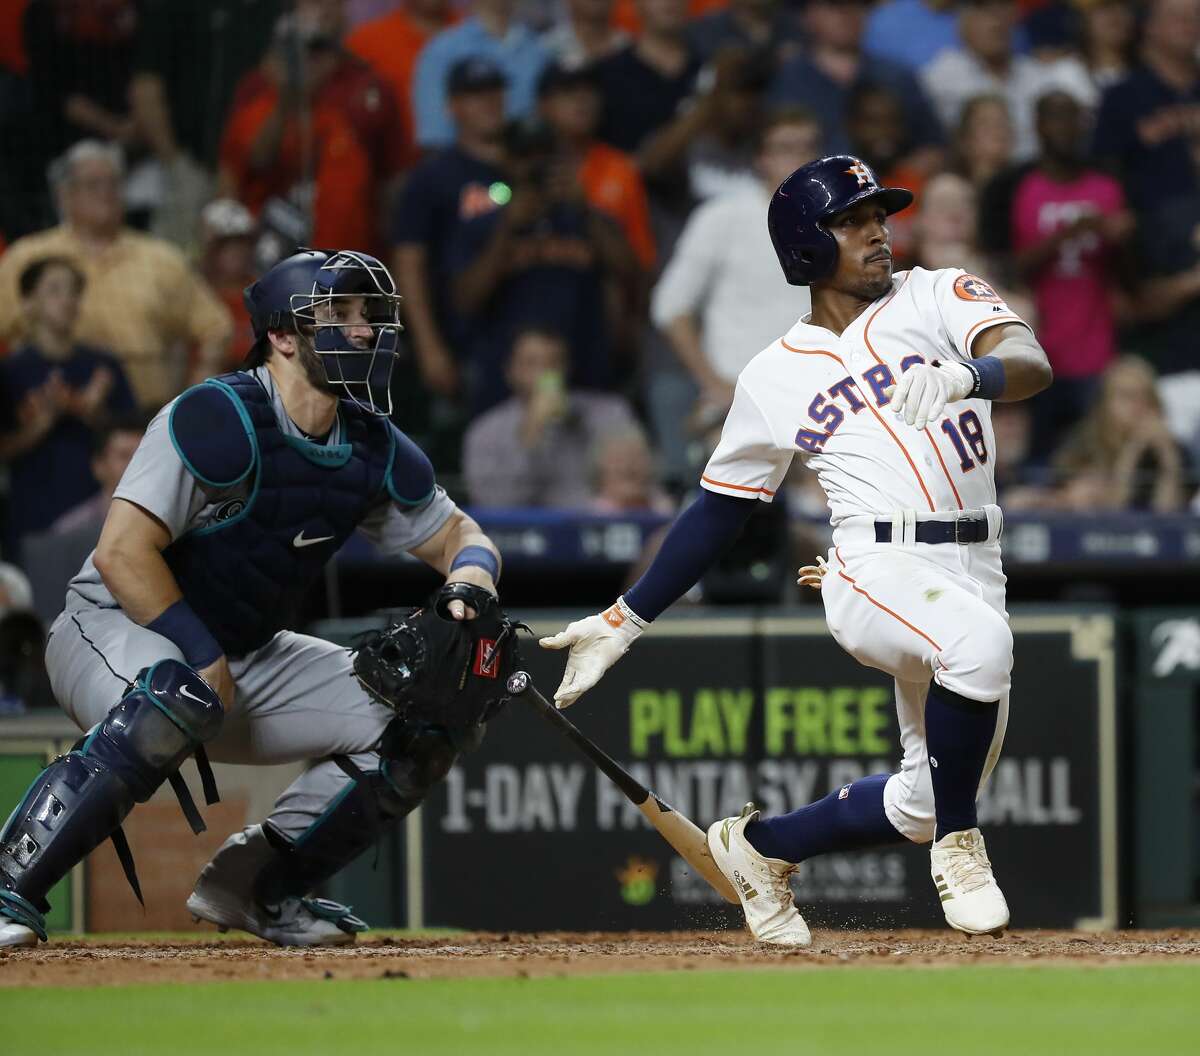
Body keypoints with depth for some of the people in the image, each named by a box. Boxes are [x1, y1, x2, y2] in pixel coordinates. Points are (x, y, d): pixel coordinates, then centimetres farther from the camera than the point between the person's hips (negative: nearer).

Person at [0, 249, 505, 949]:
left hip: (250, 656, 8)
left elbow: (457, 535, 14)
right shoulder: (218, 419, -22)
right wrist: (204, 658, -27)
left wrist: (468, 581, -10)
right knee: (176, 700, -42)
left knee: (427, 720, -3)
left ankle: (257, 886, 6)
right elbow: (121, 553, -27)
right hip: (113, 632, -8)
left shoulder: (374, 448, 2)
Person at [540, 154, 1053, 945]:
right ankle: (958, 849, -17)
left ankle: (761, 847, 32)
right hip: (876, 574, -3)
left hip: (974, 575, 3)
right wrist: (623, 623, 11)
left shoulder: (939, 296, 7)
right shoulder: (777, 376, 7)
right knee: (979, 641, -36)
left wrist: (965, 376, -35)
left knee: (926, 802, 7)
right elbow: (720, 514, 15)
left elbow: (1032, 363, -12)